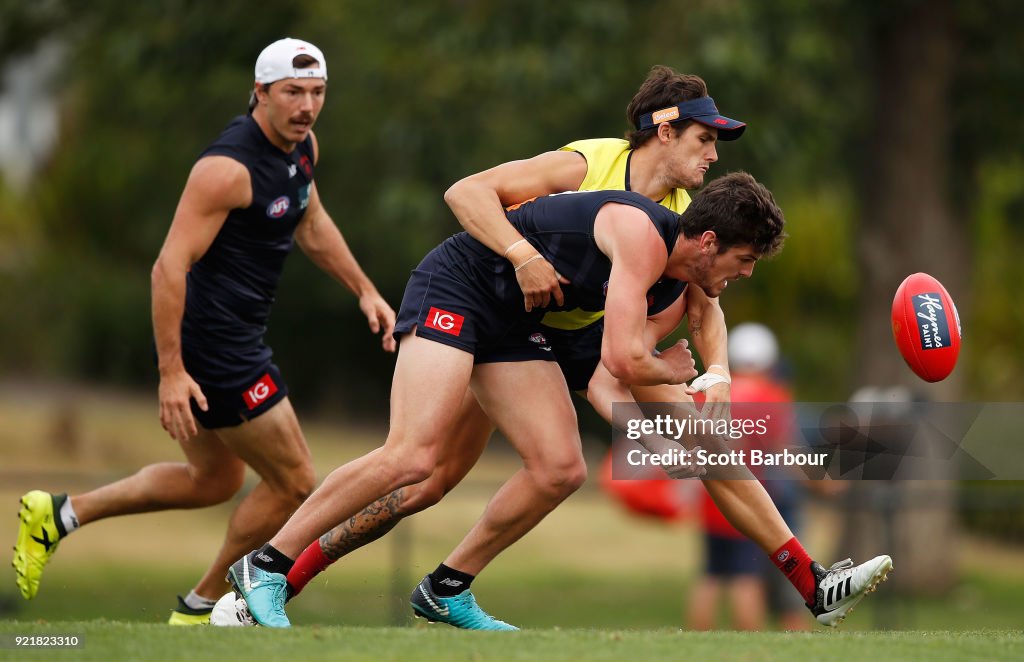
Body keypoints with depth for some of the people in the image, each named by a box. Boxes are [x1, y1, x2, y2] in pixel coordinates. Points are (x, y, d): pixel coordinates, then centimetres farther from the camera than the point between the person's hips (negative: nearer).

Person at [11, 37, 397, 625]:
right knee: (293, 483, 0)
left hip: (236, 339, 10)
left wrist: (365, 290, 23)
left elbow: (311, 224, 26)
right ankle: (203, 606, 17)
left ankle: (59, 515, 25)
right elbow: (169, 266, -25)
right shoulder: (229, 167, -23)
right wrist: (171, 372, -28)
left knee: (214, 479, 25)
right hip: (214, 345, -10)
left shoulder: (303, 146, 6)